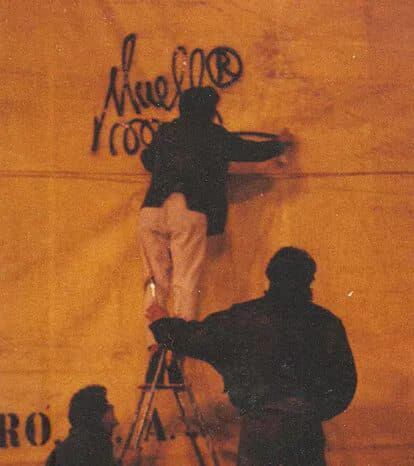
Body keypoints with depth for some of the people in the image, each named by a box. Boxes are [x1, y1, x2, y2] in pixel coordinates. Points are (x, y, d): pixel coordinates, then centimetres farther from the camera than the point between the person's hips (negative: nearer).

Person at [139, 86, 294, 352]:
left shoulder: (165, 131, 21)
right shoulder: (214, 135, 10)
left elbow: (147, 159, 38)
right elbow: (252, 151, 18)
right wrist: (281, 144, 36)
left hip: (153, 210, 4)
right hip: (189, 211, -4)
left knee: (156, 280, 9)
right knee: (186, 283, -2)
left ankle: (154, 340, 2)